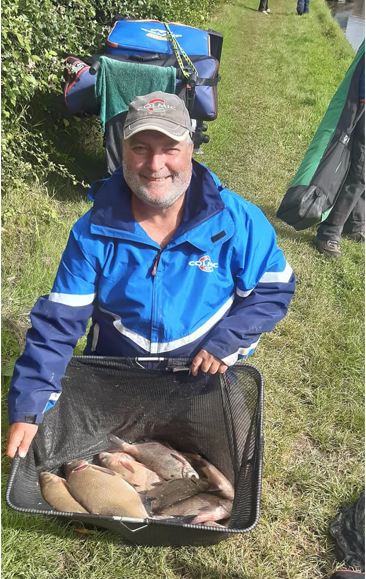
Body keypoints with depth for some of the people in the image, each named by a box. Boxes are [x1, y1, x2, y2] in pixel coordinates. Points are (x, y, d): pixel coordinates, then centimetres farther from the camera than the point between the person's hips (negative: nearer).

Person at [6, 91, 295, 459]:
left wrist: (227, 343, -17)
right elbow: (58, 322, -12)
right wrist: (27, 409, -20)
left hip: (205, 374, 0)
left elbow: (274, 289, -4)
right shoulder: (94, 233, -12)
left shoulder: (237, 220, -14)